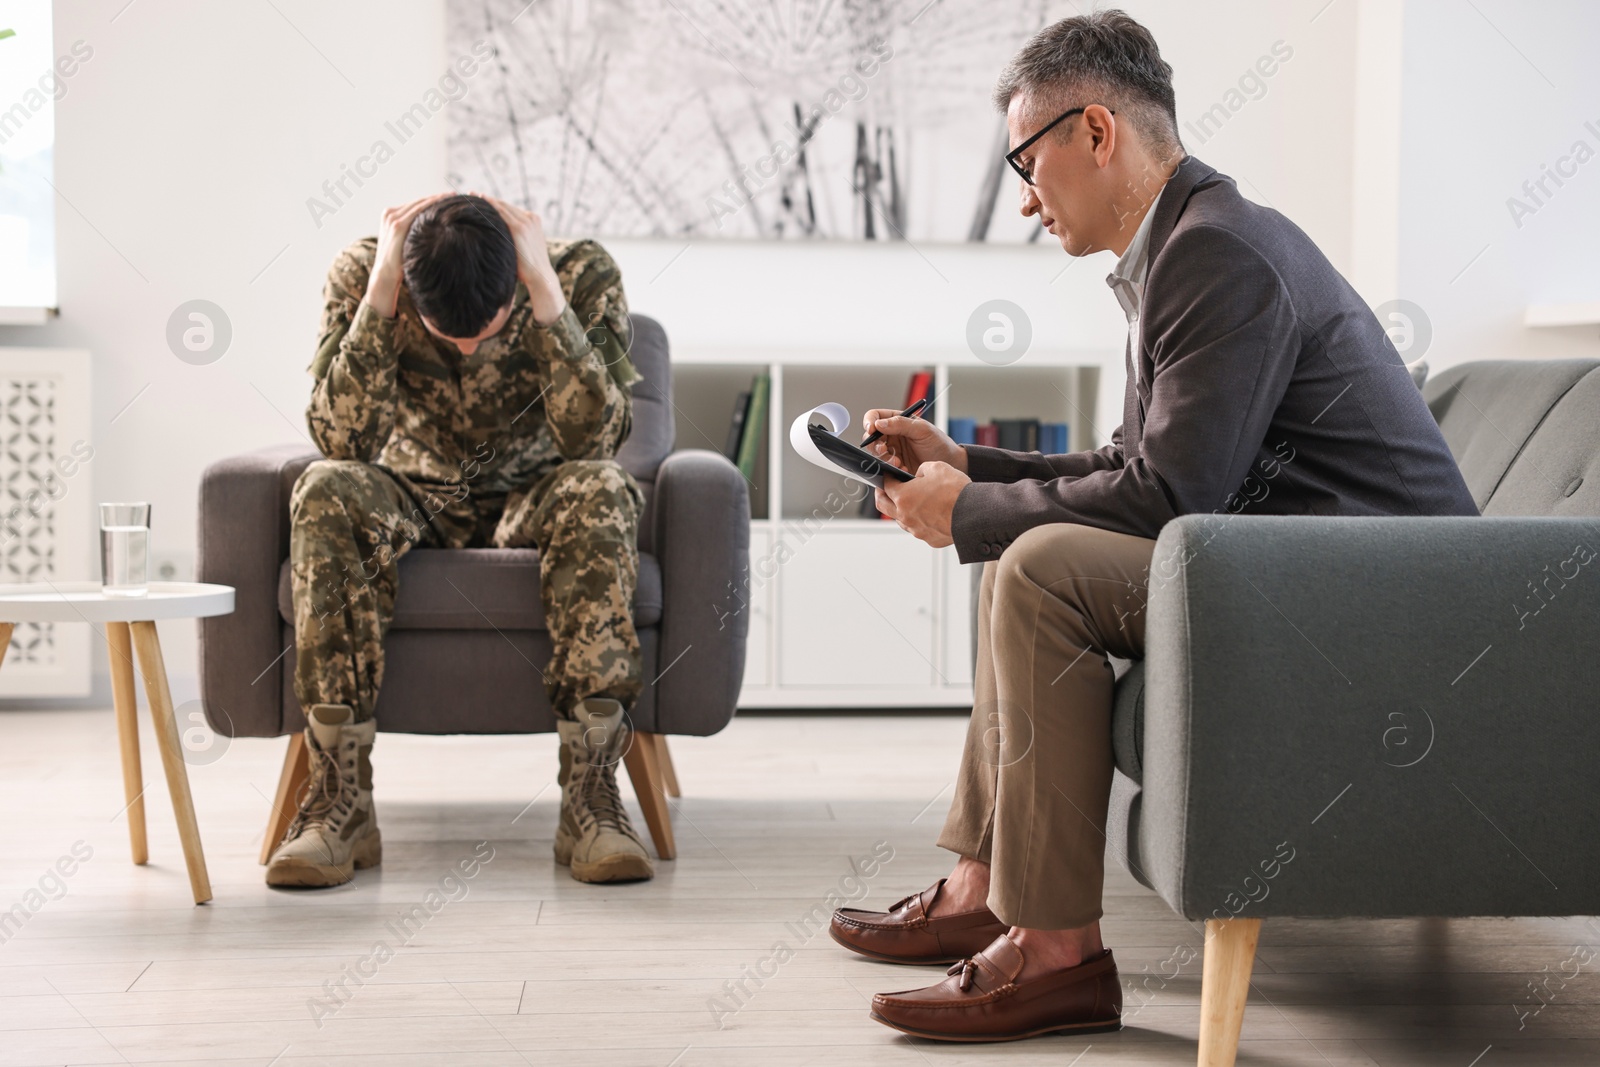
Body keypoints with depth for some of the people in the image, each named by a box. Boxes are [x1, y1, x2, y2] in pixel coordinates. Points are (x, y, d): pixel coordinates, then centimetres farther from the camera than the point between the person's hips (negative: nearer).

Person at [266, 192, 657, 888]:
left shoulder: (582, 273, -20)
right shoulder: (361, 273, -18)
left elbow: (596, 437, -32)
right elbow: (340, 438, -29)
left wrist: (546, 293, -37)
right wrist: (378, 292, -35)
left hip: (533, 499, 0)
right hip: (415, 499, 1)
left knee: (598, 491, -35)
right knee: (326, 493, -33)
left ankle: (590, 801, -34)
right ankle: (340, 802, -31)